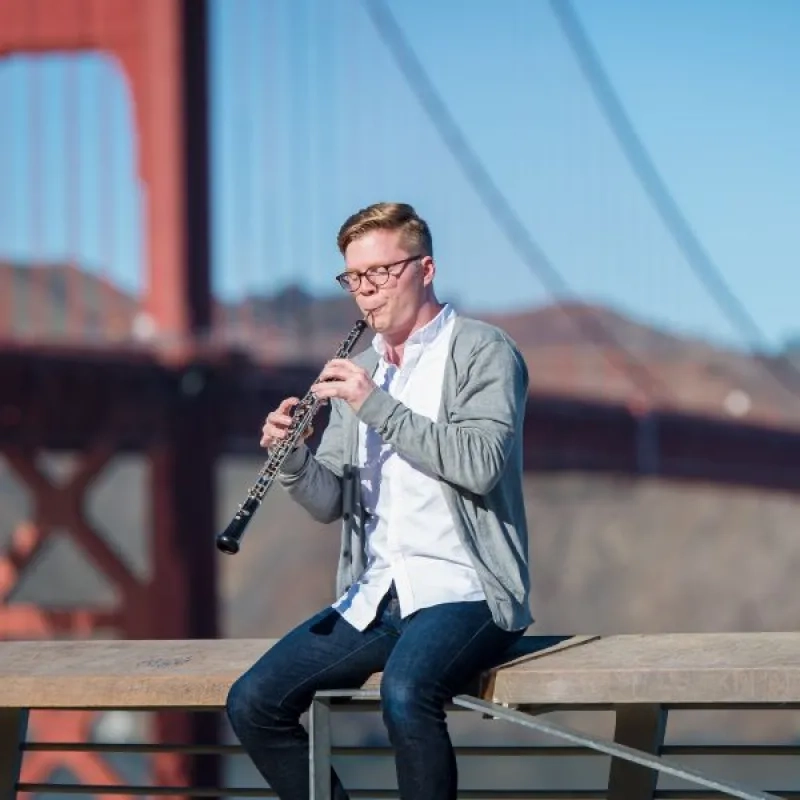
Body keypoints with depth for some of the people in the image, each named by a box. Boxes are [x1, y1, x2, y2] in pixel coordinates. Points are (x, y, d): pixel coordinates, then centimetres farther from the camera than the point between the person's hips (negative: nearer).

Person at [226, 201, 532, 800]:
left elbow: (480, 464, -18)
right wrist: (293, 458, -8)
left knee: (405, 694, -36)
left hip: (462, 590, -7)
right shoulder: (361, 371, 17)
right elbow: (332, 502, 14)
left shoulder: (483, 352, -2)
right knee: (252, 703, -9)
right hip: (375, 594, 7)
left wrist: (378, 406, -20)